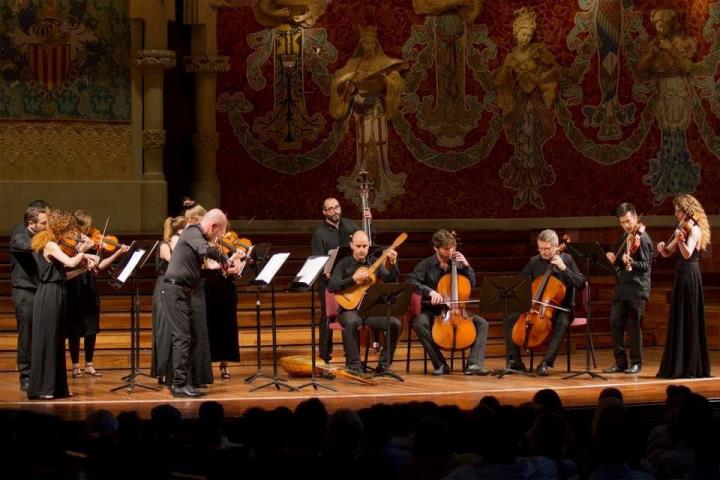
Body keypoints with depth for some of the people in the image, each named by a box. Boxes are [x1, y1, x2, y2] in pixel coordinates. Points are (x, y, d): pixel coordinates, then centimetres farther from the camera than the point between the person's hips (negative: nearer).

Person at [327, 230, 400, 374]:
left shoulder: (374, 262, 11)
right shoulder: (344, 264, 3)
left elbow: (391, 281, 0)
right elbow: (331, 287, -11)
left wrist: (393, 264, -17)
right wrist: (354, 279, -20)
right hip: (350, 309, -3)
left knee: (395, 324, -21)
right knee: (351, 323, -38)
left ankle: (384, 364, -9)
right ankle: (354, 365, -29)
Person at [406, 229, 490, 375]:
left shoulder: (457, 264, 6)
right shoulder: (426, 265, -5)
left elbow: (471, 284, 9)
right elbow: (411, 282, -19)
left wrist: (466, 266, -6)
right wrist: (430, 291, -34)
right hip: (432, 311, -3)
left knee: (482, 323, -17)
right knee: (419, 323, -35)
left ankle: (474, 364, -26)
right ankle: (440, 364, -30)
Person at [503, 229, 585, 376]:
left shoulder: (566, 259, -3)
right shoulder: (535, 262, 5)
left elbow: (581, 283, -12)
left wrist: (563, 268, -22)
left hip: (561, 308, -4)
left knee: (562, 323, -38)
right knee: (510, 319, -16)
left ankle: (545, 363, -40)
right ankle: (515, 362, -13)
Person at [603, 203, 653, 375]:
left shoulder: (642, 239, -11)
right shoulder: (625, 237, 14)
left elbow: (645, 265, -18)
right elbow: (616, 257, 22)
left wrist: (630, 262, -36)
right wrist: (612, 256, 0)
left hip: (637, 288, -8)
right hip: (622, 287, 8)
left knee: (634, 325, -3)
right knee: (615, 323, 4)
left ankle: (636, 362, 7)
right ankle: (620, 362, 10)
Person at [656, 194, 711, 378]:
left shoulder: (695, 230, -11)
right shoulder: (682, 229, 15)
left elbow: (687, 254, -24)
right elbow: (667, 253, 16)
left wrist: (680, 240, -41)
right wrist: (662, 247, -5)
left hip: (690, 278, -9)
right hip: (681, 276, 9)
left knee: (688, 322, -6)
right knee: (677, 322, 11)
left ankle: (692, 367, -1)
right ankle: (678, 365, 17)